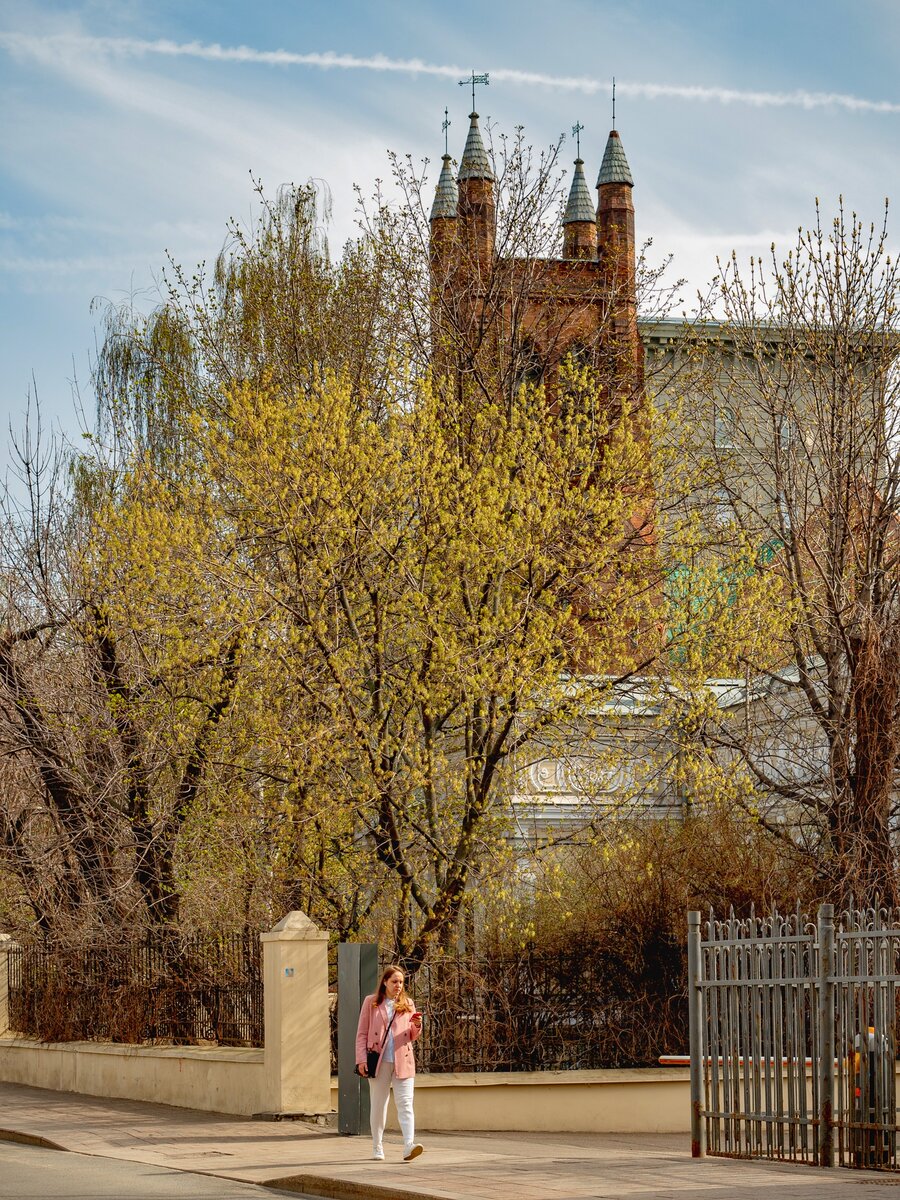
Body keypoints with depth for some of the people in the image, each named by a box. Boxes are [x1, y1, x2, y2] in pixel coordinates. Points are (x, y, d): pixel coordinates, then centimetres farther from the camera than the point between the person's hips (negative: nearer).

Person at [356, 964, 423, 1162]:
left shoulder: (407, 1004, 12)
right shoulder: (371, 1003, 7)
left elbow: (412, 1036, 14)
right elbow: (362, 1033, 5)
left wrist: (416, 1026, -8)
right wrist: (361, 1059, -4)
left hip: (403, 1061, 1)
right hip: (379, 1061, -1)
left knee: (405, 1103, -11)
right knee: (378, 1105, 5)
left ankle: (409, 1146, -24)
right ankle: (377, 1149, 15)